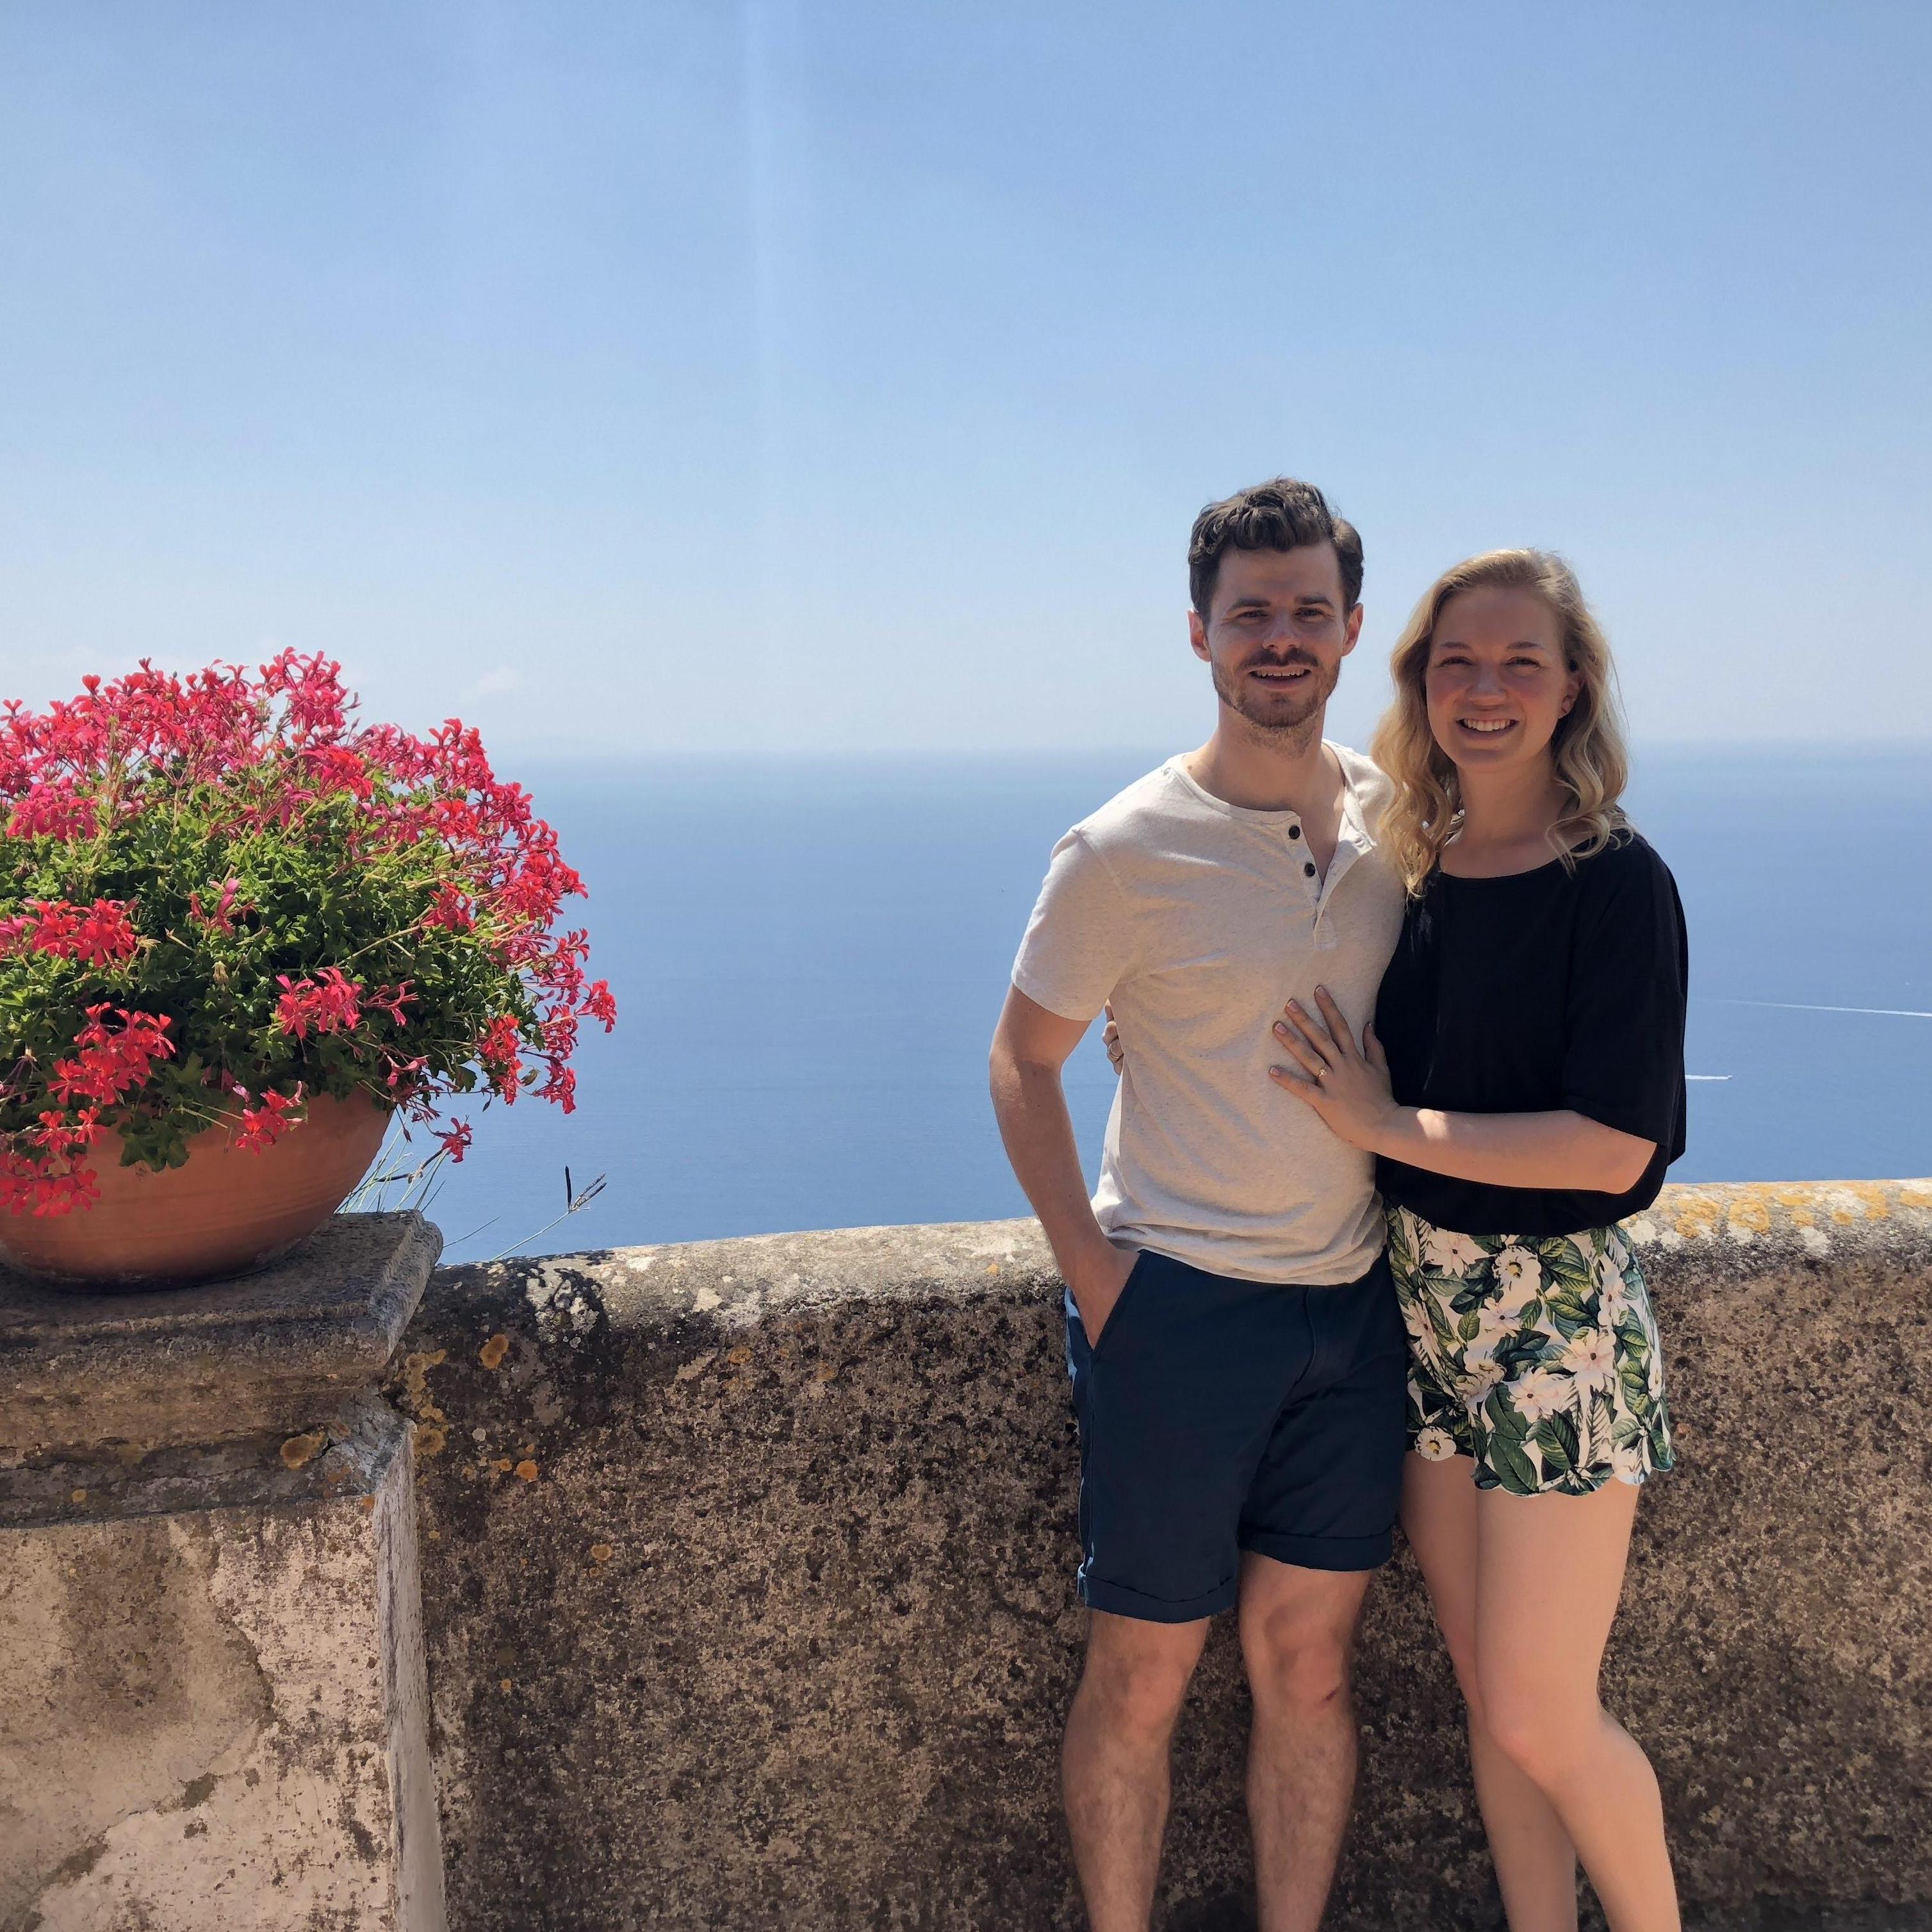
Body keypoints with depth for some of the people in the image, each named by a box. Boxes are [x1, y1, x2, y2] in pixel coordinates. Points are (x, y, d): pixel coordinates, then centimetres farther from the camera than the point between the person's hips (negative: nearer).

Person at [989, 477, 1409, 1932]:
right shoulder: (1125, 852, -10)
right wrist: (1095, 1276, -9)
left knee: (1308, 1665, 14)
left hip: (1354, 1305, 4)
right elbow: (1024, 1062, -2)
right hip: (1179, 1305, -4)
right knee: (1142, 1677, 7)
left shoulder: (1399, 814, 4)